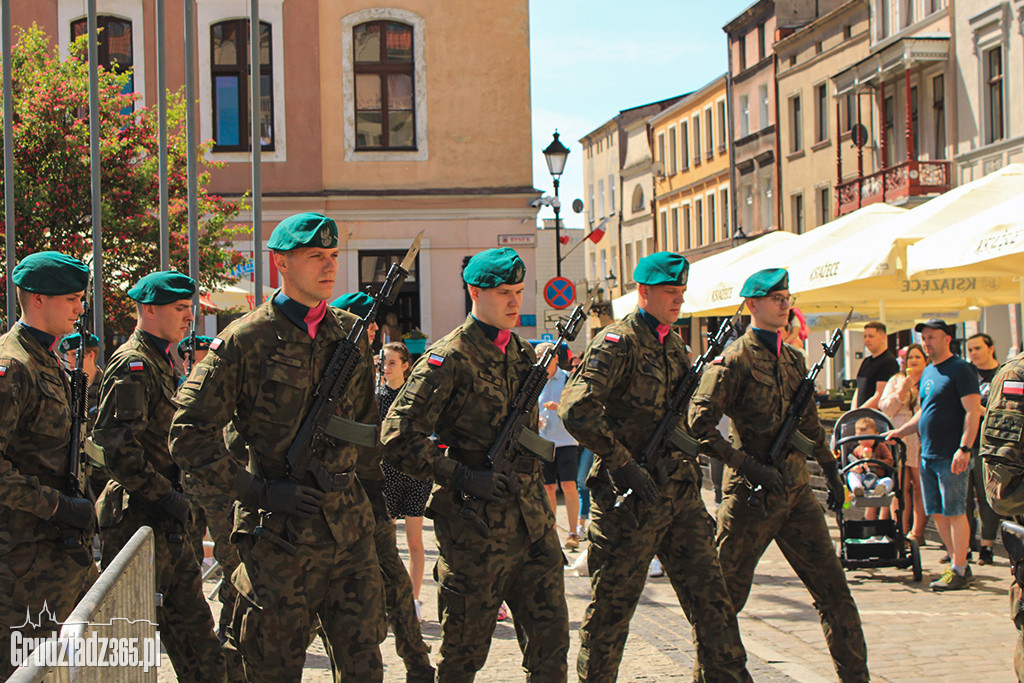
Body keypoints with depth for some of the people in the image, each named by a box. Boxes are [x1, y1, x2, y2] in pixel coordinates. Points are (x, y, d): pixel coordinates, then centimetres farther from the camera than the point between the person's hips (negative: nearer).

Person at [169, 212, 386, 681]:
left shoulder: (351, 334, 9)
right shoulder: (245, 340, -8)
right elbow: (189, 435, -9)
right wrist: (261, 490, -14)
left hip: (349, 527, 4)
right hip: (278, 533, -4)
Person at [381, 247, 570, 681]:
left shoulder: (524, 353, 13)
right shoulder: (449, 358, -11)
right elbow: (398, 441, -16)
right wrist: (464, 477, -19)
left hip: (532, 523, 6)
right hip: (475, 528, -6)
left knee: (550, 639, 5)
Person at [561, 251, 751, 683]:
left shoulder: (675, 346, 16)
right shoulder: (617, 343, -10)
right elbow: (576, 410, -23)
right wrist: (624, 465, -21)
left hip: (681, 498, 7)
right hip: (629, 500, -7)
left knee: (711, 599, 4)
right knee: (611, 608, 3)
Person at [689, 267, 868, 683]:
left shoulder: (793, 359, 14)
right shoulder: (734, 360, -9)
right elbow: (699, 425, -16)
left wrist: (830, 468, 24)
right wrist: (750, 466, -21)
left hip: (796, 492, 6)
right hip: (751, 494, -6)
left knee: (833, 589, 3)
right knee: (727, 594, 3)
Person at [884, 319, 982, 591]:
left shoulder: (960, 369, -9)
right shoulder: (928, 372, 17)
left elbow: (973, 411, -15)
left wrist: (964, 449, -22)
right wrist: (899, 431, 19)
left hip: (951, 456, -9)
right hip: (928, 455, 9)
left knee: (954, 512, -5)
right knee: (937, 513, 10)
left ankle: (959, 571, 0)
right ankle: (958, 563, 18)